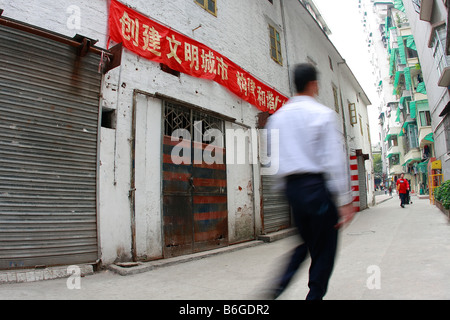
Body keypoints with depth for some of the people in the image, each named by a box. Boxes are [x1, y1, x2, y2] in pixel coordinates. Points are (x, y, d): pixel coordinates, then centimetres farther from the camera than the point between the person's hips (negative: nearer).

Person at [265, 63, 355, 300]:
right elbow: (335, 159, -11)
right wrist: (344, 200, -9)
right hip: (318, 185, -5)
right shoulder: (323, 114, -5)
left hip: (291, 187, 6)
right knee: (323, 249, 8)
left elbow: (273, 159, 11)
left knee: (306, 242, 19)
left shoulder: (276, 117, 10)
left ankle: (281, 283, 5)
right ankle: (315, 294, 15)